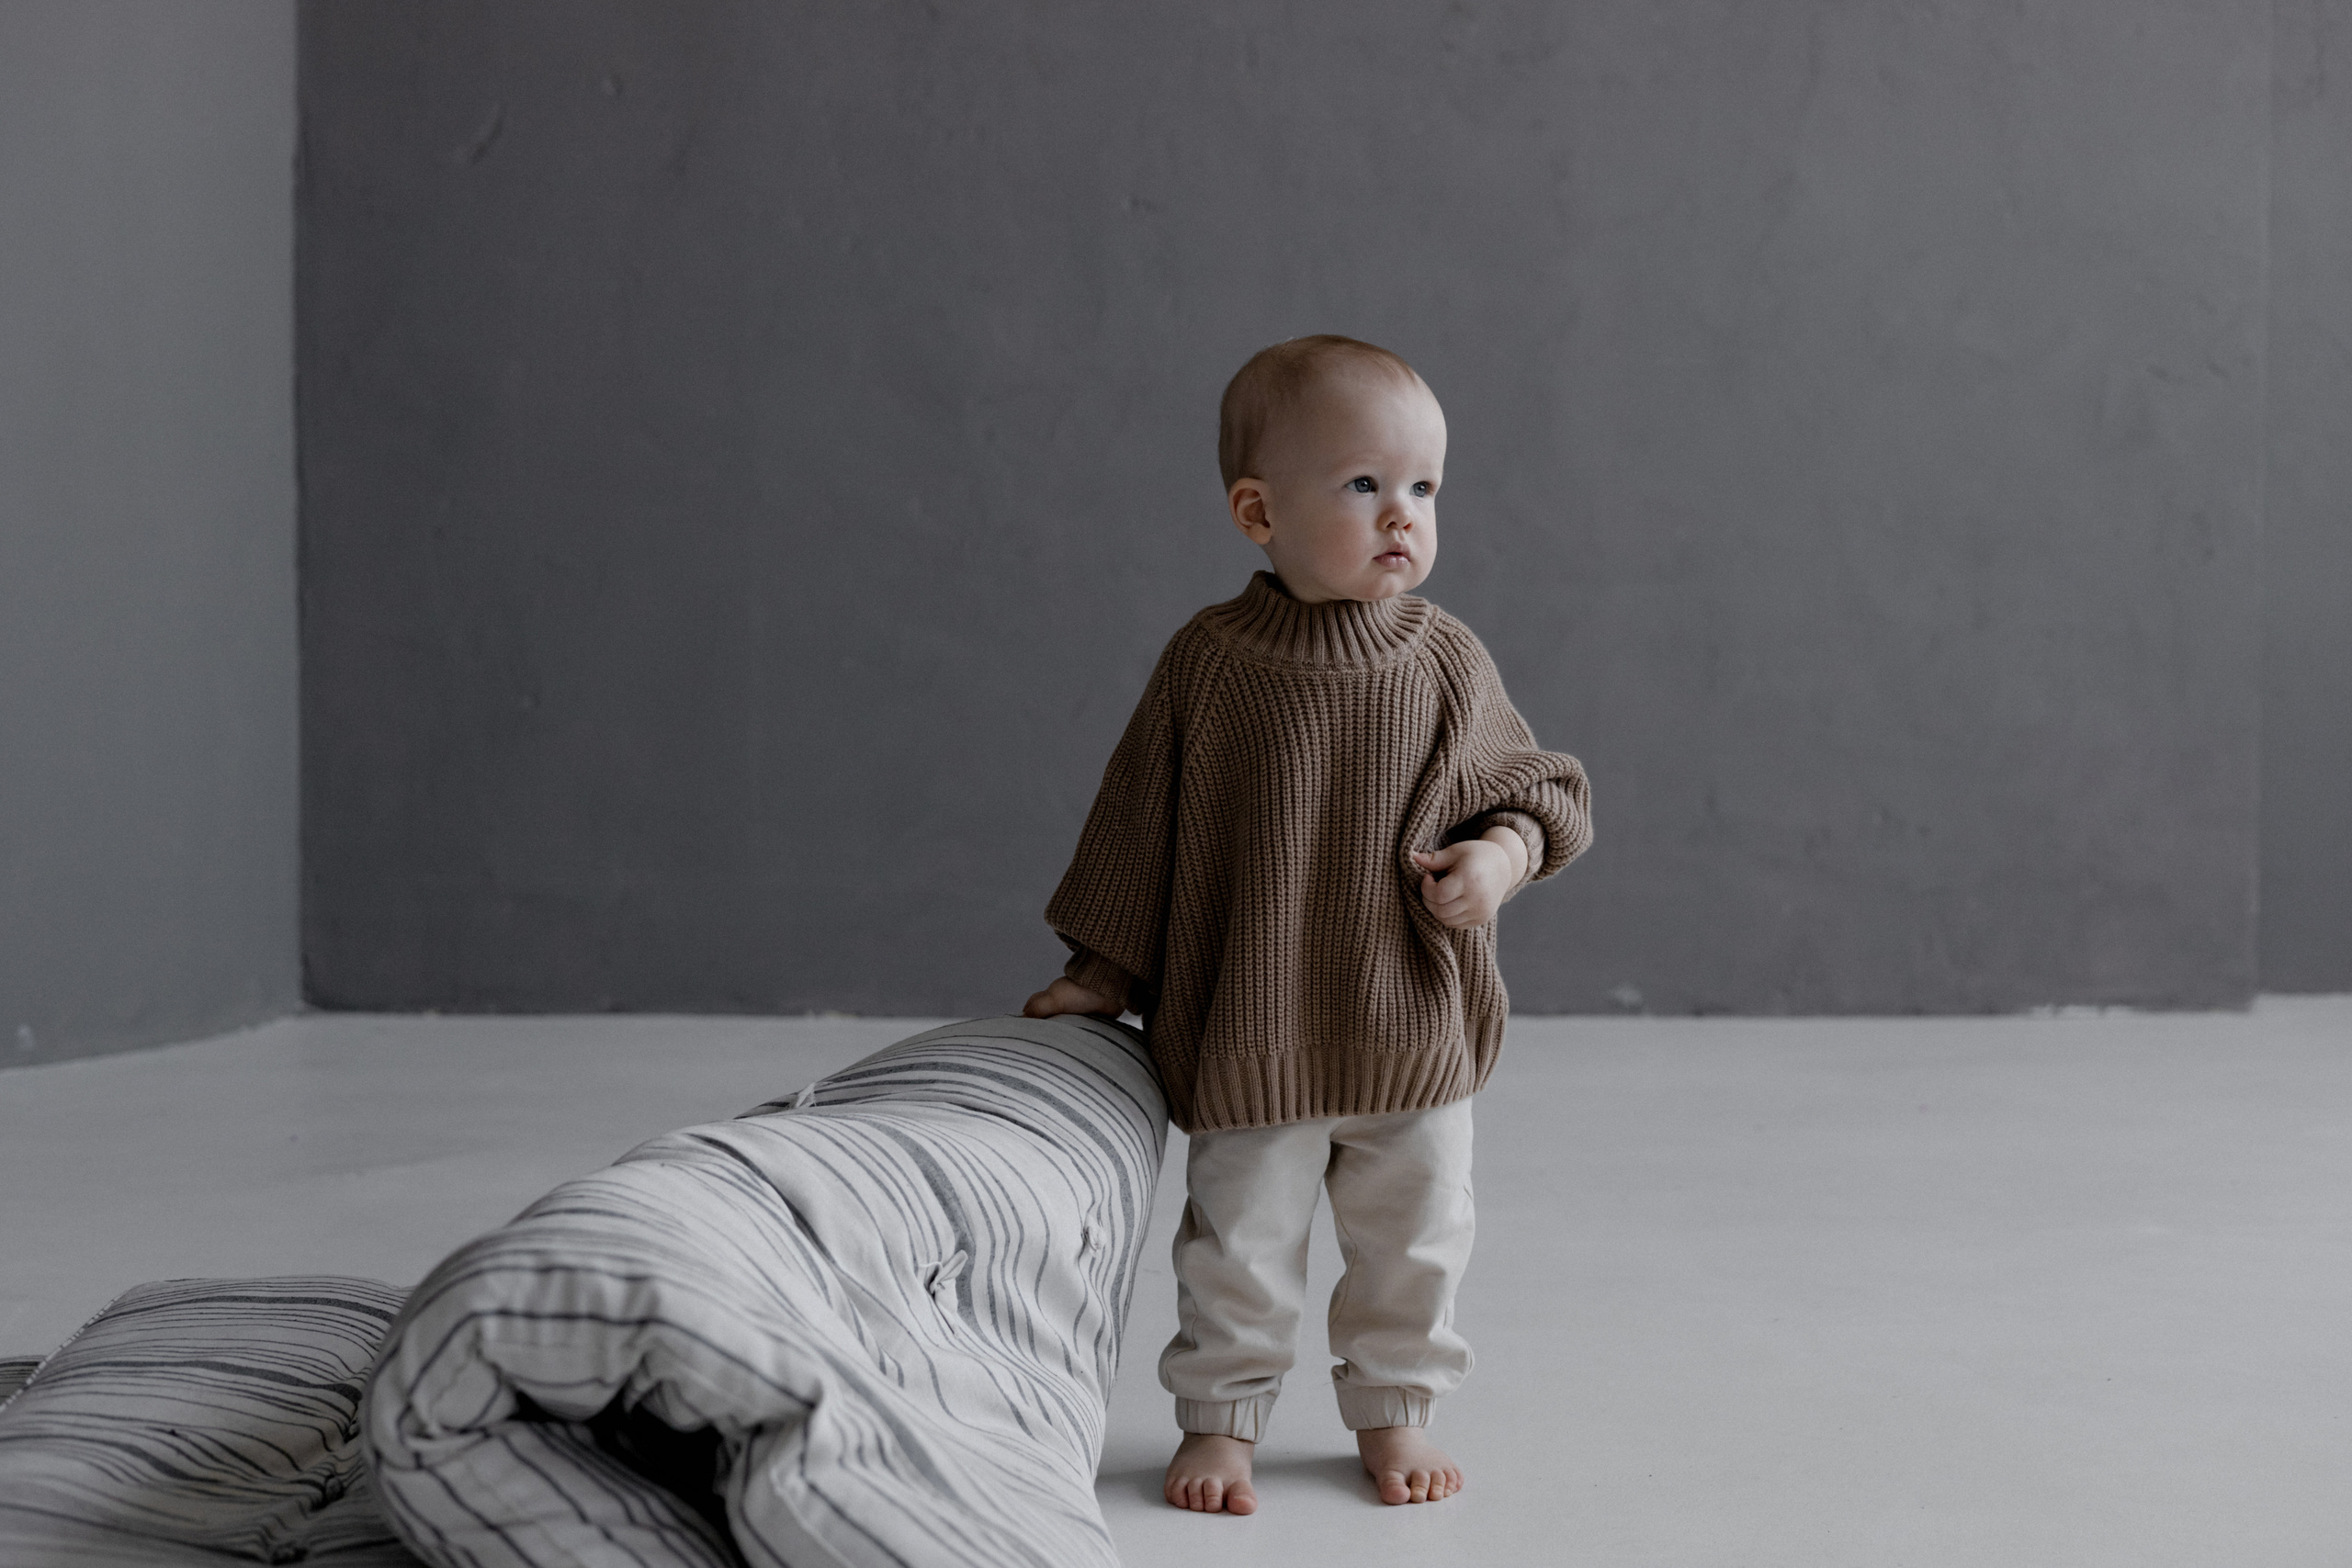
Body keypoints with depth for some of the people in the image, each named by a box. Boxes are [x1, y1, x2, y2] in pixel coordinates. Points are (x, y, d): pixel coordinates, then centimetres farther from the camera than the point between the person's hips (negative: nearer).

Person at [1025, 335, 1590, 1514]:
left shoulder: (1446, 662, -5)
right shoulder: (1207, 663, -9)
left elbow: (1535, 788, 6)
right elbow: (1139, 820, 0)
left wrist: (1501, 854, -15)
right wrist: (1105, 970, 4)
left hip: (1416, 1030, 2)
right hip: (1252, 1041, -2)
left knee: (1414, 1241, 14)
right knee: (1240, 1242, 7)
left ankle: (1393, 1410, 34)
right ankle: (1220, 1417, 27)